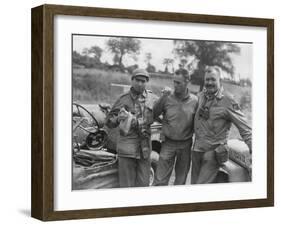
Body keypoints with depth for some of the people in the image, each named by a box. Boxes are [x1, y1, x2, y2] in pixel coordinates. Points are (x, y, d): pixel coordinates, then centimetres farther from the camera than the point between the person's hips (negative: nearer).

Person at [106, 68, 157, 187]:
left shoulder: (152, 98, 8)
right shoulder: (124, 99, 1)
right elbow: (109, 122, 1)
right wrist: (117, 119, -19)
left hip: (145, 146, 3)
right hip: (127, 145, -3)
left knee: (143, 183, 7)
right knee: (126, 183, -1)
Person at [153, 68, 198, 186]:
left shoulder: (194, 101, -3)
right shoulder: (167, 98, -5)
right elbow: (153, 115, -9)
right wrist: (162, 98, -18)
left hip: (185, 145, 1)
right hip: (168, 144, -1)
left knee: (181, 180, 14)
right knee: (160, 180, -3)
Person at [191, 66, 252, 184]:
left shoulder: (228, 101, -13)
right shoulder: (201, 96, 5)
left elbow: (245, 128, -12)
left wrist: (253, 151, -18)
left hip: (213, 152, -7)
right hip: (197, 149, 7)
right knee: (194, 183, 14)